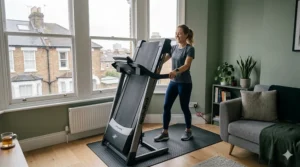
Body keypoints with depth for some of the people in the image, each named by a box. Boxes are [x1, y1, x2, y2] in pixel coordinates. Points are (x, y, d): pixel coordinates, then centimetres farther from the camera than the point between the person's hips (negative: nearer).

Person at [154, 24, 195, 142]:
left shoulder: (190, 49, -9)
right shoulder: (174, 48, 10)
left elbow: (186, 65, -24)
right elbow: (163, 60, 9)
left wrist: (176, 71, -42)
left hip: (185, 83, -6)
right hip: (173, 82, 6)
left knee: (184, 107, 6)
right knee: (166, 106, 2)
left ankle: (188, 131, 27)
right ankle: (165, 133, 12)